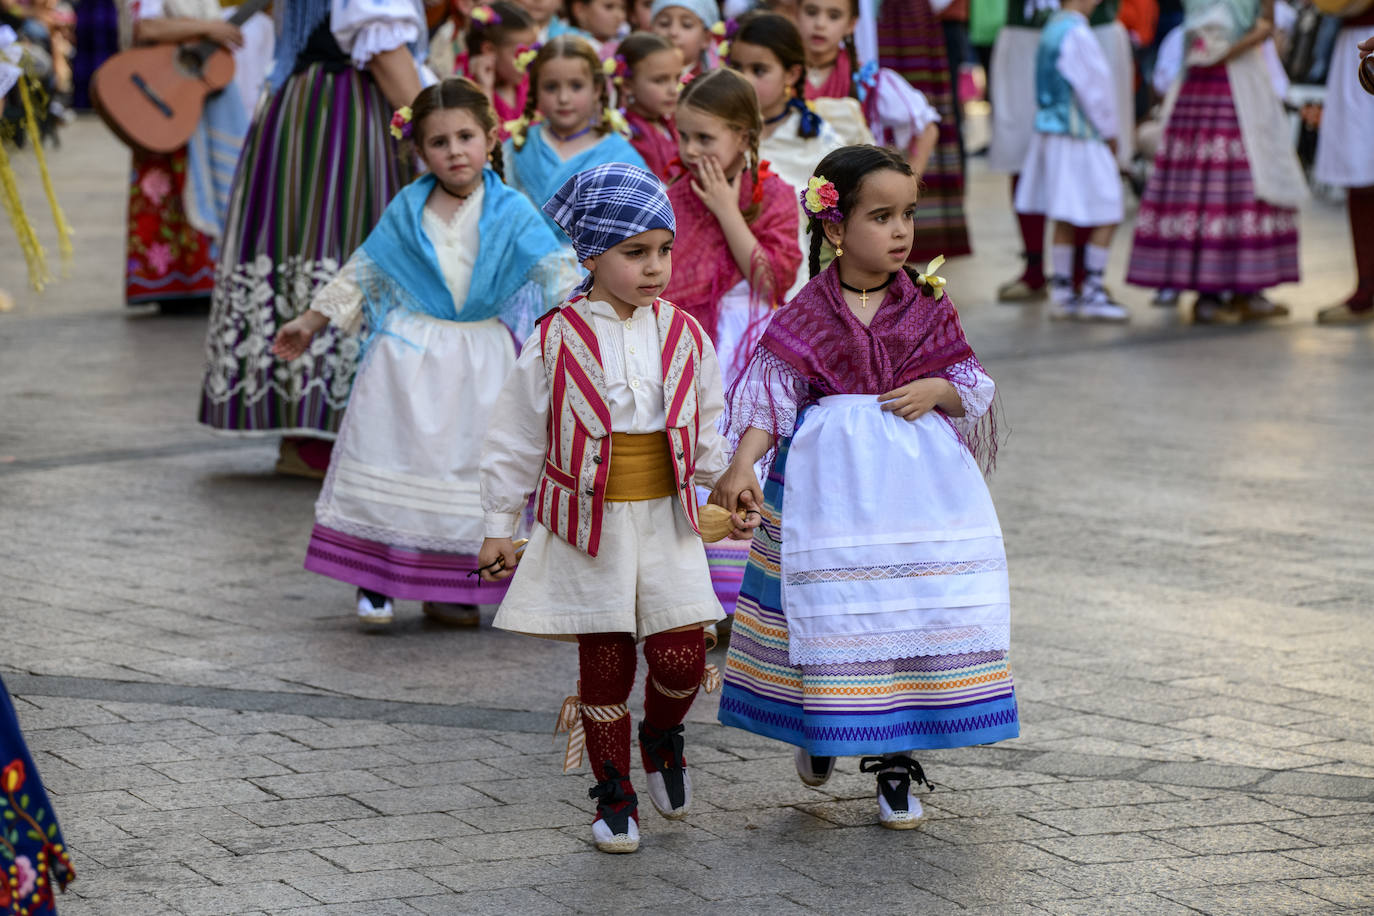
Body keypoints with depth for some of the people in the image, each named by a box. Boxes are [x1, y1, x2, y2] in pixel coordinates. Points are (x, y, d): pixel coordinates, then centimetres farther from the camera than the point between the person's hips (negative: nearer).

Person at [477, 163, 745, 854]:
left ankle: (661, 736, 29)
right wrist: (499, 526, 2)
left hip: (666, 519, 2)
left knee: (681, 656, -4)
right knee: (605, 666, 5)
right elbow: (517, 438, -1)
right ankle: (613, 794, 20)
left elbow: (708, 429, 16)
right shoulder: (557, 342, -9)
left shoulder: (684, 336, 0)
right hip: (588, 521, -2)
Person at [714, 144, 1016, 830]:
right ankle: (819, 732, 30)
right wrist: (741, 467, -19)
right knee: (829, 612, 2)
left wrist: (938, 391, -12)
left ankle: (895, 761, 12)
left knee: (915, 611, -1)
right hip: (830, 480, -2)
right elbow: (770, 395, -6)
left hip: (917, 482, 2)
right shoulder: (807, 316, -3)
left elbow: (973, 387, 9)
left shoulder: (927, 306, 4)